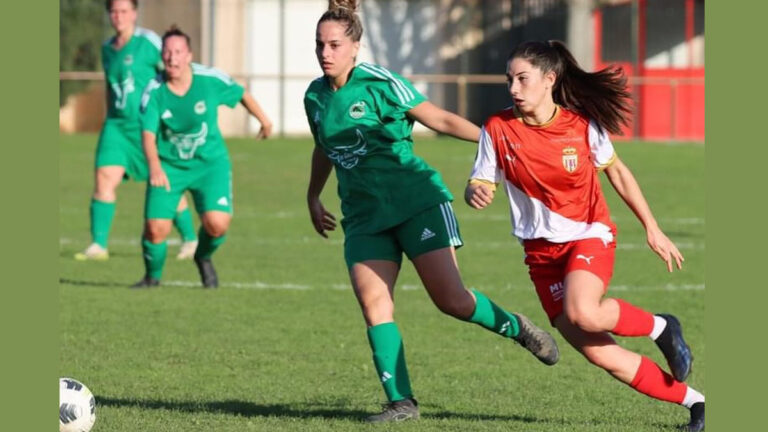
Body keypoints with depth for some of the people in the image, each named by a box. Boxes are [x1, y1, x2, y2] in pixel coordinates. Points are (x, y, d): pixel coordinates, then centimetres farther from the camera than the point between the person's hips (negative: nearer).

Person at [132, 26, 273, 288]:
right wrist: (155, 167, -39)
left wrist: (264, 120, 21)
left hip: (210, 163, 0)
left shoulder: (211, 80, -13)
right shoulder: (153, 92, -14)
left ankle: (203, 257, 18)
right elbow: (148, 133, -21)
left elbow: (242, 95, 5)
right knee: (155, 228, -11)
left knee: (217, 224, -19)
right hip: (168, 166, 0)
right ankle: (152, 276, 21)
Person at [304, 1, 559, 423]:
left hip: (416, 201, -5)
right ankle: (401, 401, -9)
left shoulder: (379, 83, -10)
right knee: (373, 304, -13)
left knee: (451, 300, -12)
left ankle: (514, 327, 16)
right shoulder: (315, 96, 8)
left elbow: (439, 119, -9)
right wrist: (313, 199, 37)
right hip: (364, 216, 5)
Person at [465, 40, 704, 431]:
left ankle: (660, 327, -5)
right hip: (542, 252, 3)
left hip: (589, 237, -2)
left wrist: (652, 229, 3)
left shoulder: (582, 125, -9)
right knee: (600, 354, -6)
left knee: (582, 314, -34)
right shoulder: (498, 130, -8)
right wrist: (476, 193, -30)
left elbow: (617, 172, 4)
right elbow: (478, 184, -4)